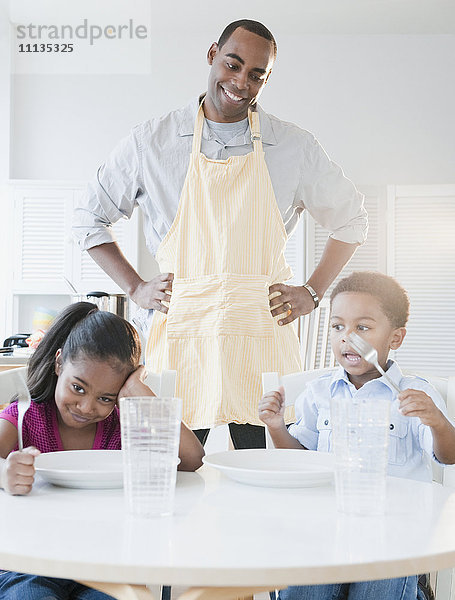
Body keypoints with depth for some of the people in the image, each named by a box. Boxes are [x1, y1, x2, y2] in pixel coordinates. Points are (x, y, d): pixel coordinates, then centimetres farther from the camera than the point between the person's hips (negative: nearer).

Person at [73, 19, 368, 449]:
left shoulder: (294, 147, 8)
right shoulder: (153, 141, 6)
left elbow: (351, 220, 20)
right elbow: (88, 219, 15)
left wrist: (312, 292, 9)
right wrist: (135, 288, 6)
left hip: (263, 332, 1)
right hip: (180, 331, 0)